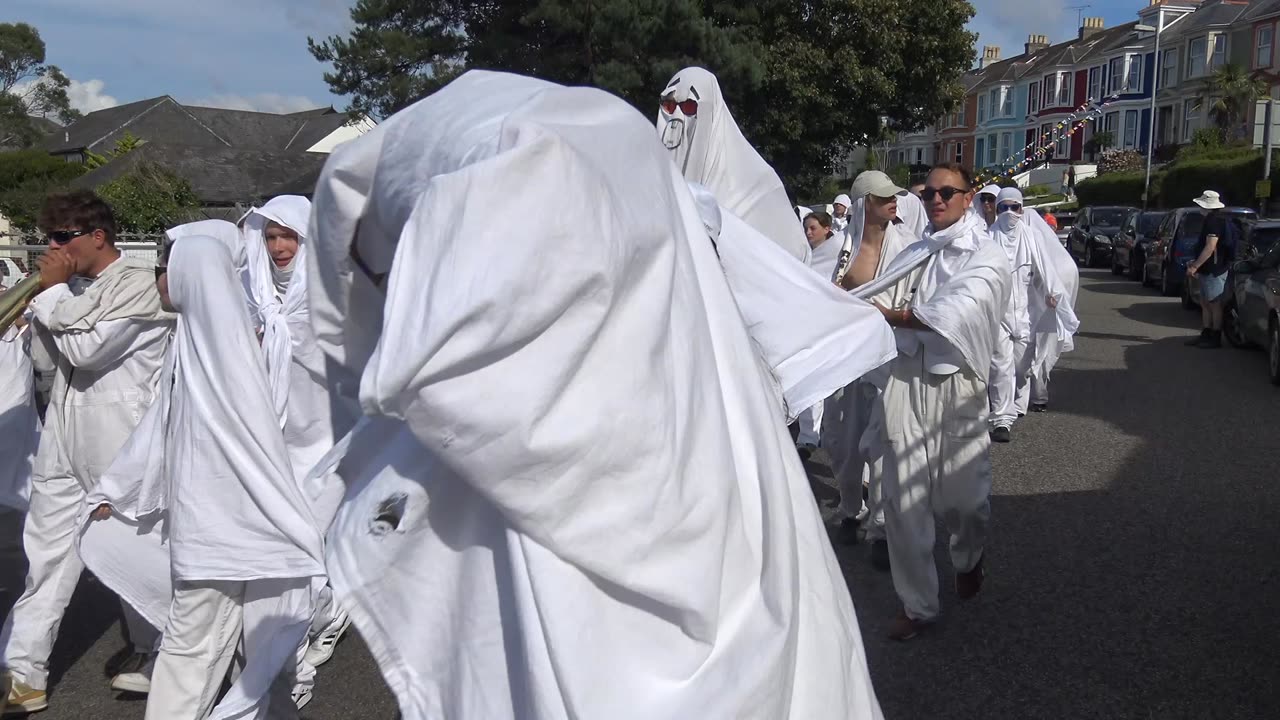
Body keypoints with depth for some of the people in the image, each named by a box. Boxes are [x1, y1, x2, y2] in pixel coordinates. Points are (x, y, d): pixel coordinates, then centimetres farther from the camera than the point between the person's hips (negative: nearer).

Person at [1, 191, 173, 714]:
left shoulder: (140, 283, -10)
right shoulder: (72, 288, 14)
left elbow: (86, 349, -17)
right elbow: (44, 358, 14)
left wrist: (52, 290, -7)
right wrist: (49, 294, 2)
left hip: (118, 440, -7)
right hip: (63, 436, 7)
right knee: (46, 553, 7)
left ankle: (151, 651, 26)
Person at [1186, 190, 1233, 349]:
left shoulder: (1215, 220, -16)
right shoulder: (1211, 220, 16)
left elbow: (1210, 248, -23)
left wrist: (1194, 266, -22)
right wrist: (1195, 264, 22)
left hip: (1214, 270, -10)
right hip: (1207, 270, 10)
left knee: (1215, 305, -5)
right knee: (1205, 303, 14)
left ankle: (1215, 339, -2)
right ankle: (1206, 335, 19)